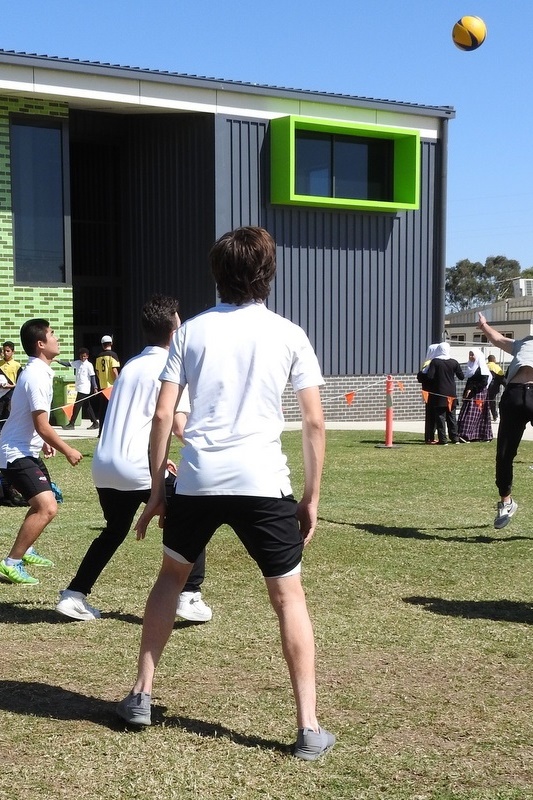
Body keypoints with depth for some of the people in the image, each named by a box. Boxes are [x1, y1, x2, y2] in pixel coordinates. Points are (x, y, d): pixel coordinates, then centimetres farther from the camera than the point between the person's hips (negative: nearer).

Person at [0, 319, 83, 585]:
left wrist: (43, 442, 29)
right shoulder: (37, 376, -22)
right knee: (47, 508, -21)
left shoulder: (37, 371, 9)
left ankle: (25, 550, 41)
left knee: (43, 502, 26)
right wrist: (67, 451, -12)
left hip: (26, 450, 11)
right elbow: (42, 426, -23)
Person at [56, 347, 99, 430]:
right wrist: (59, 361, -2)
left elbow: (93, 377, -9)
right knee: (87, 407, 10)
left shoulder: (89, 365, -8)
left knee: (76, 406, -6)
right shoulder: (77, 363, 11)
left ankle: (71, 424, -2)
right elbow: (68, 364, 13)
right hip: (79, 388, 7)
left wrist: (95, 388, -13)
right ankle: (95, 423, 15)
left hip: (84, 389, -7)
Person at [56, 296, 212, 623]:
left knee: (114, 531, 27)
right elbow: (180, 427, -12)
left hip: (104, 465, 7)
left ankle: (74, 595, 25)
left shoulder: (132, 365, 19)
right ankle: (190, 596, 0)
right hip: (138, 468, -7)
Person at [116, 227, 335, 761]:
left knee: (171, 576, 24)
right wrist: (311, 498, 8)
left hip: (197, 479, 2)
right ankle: (308, 728, 4)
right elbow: (314, 423, 1)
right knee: (289, 597, 9)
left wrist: (156, 491, 11)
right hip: (262, 482, -2)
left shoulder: (192, 331, 7)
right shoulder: (289, 335, 4)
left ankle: (141, 696, 27)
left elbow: (162, 415, 4)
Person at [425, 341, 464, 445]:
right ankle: (455, 438, 11)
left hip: (439, 394, -3)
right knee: (451, 417, 12)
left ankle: (443, 439, -3)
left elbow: (429, 376, -16)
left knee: (440, 417, 0)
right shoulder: (454, 362, -1)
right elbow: (461, 376, 4)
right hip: (451, 394, 3)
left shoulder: (435, 362, -9)